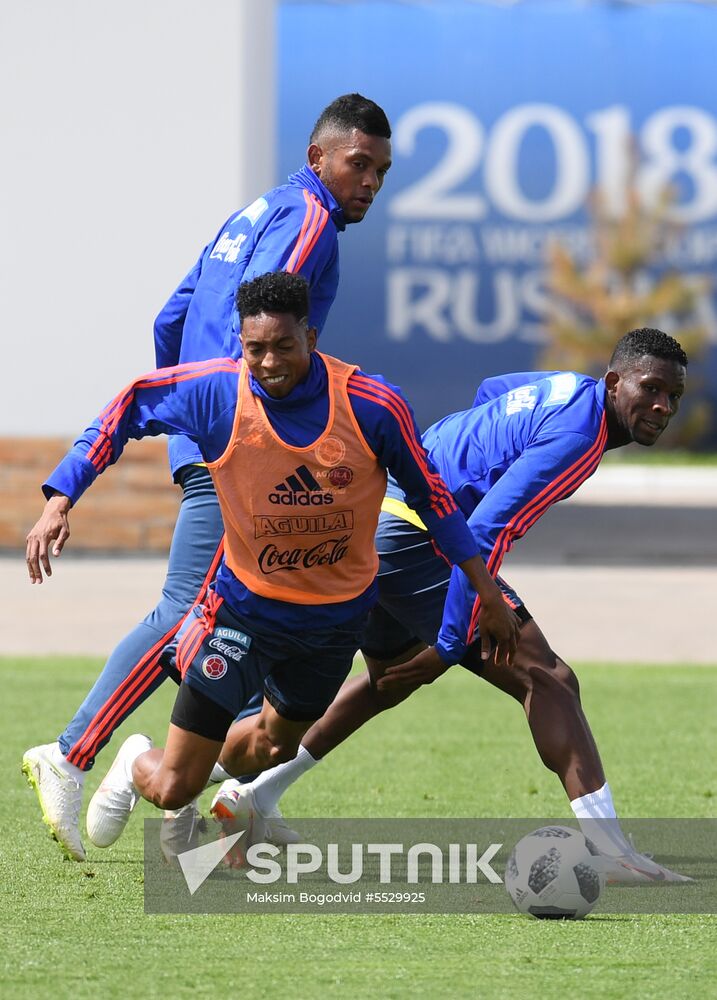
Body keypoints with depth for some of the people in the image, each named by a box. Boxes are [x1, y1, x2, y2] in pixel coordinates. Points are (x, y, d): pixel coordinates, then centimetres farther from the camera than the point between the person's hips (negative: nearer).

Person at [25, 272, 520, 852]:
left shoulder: (374, 406, -20)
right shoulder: (215, 392, -21)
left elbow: (429, 494, -4)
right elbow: (125, 413, -5)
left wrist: (487, 592, 1)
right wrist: (60, 502, -12)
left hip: (337, 616, 2)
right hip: (247, 604, -2)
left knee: (277, 744, 24)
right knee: (172, 788, -4)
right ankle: (136, 764, 33)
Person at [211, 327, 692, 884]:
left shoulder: (569, 388, 12)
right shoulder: (578, 436, -18)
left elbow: (491, 391, 36)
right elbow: (484, 533, -26)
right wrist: (450, 645, -24)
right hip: (411, 539, -11)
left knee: (390, 680, 32)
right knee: (547, 679, -14)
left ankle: (253, 797, 39)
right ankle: (611, 853, -22)